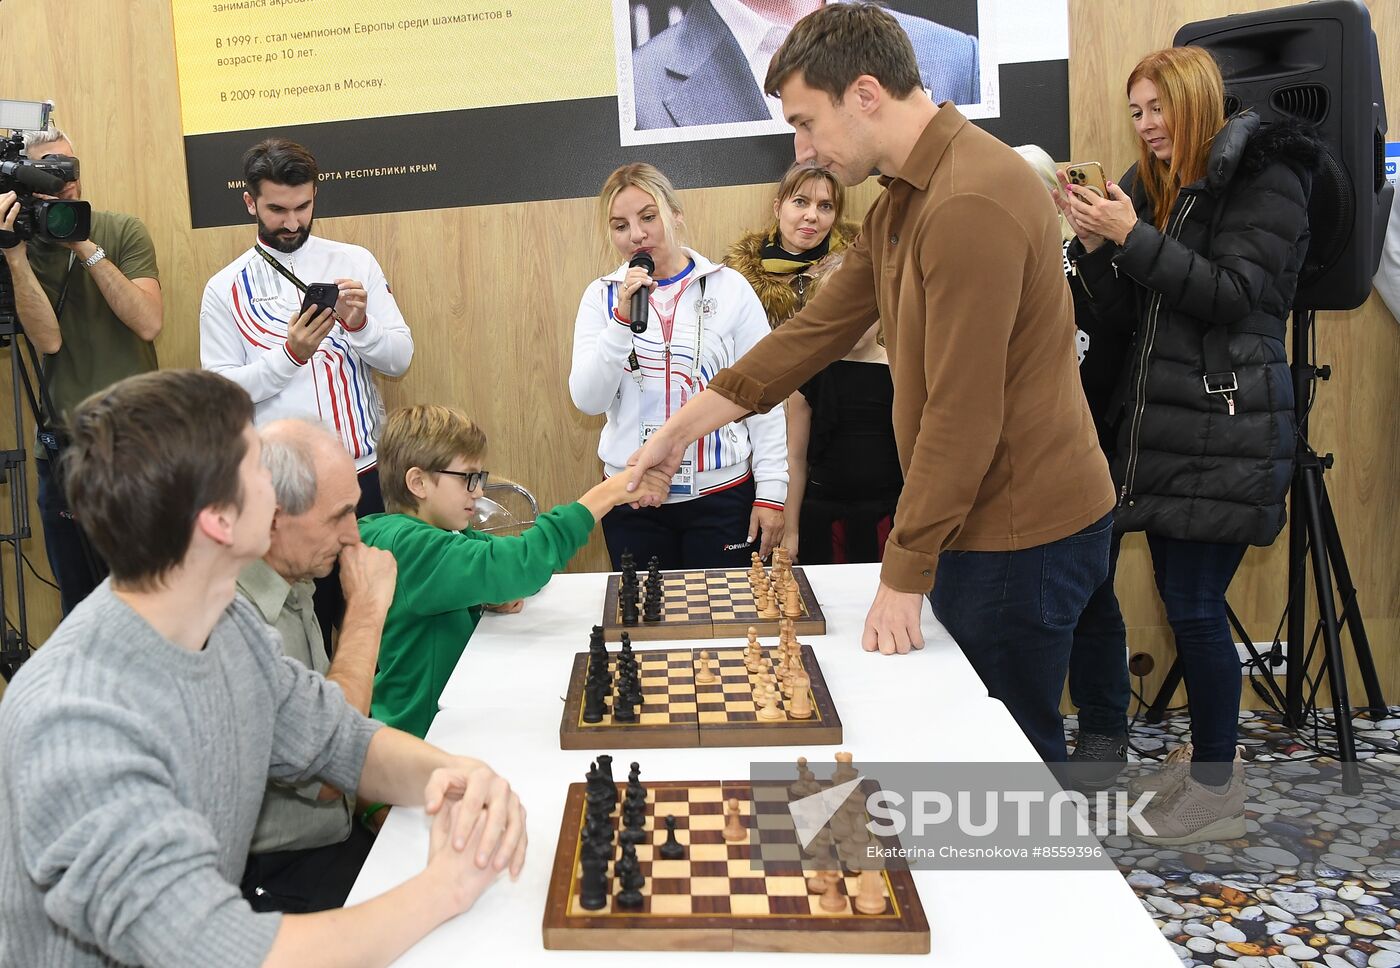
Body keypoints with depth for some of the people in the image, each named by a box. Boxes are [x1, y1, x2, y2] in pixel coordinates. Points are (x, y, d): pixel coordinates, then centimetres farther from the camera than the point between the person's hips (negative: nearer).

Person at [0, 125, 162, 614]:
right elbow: (48, 339, -14)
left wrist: (86, 248, -19)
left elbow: (148, 323, -15)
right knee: (81, 603, 13)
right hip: (66, 449, 2)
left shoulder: (122, 230, -2)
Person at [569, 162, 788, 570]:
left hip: (722, 492, -1)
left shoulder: (728, 287, -1)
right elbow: (588, 400, -6)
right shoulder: (601, 296, 3)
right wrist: (622, 319, -17)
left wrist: (771, 491, -4)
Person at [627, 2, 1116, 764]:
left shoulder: (971, 202, -22)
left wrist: (903, 577, -17)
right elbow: (817, 329, 12)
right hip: (978, 521, 9)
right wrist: (681, 428, 10)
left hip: (1020, 535, -9)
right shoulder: (904, 201, 10)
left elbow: (963, 414, -24)